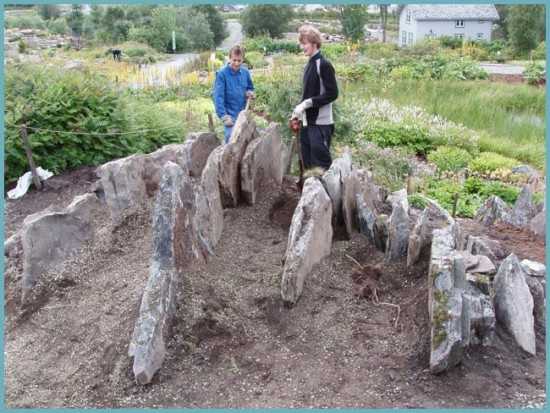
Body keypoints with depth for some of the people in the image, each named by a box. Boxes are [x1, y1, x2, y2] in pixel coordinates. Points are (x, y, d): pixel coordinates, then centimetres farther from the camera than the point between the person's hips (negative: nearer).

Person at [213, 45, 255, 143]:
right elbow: (218, 97, -16)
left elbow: (250, 88, 21)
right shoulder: (222, 74, -11)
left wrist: (250, 93, -4)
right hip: (230, 116, -5)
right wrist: (224, 117, -26)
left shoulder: (245, 73, 5)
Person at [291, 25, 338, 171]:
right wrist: (299, 109, 8)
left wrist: (308, 103, -17)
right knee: (308, 162, 13)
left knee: (321, 160, -7)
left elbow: (332, 93, -15)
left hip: (321, 123, -8)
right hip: (307, 121, 8)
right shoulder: (309, 65, 12)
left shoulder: (324, 64, -11)